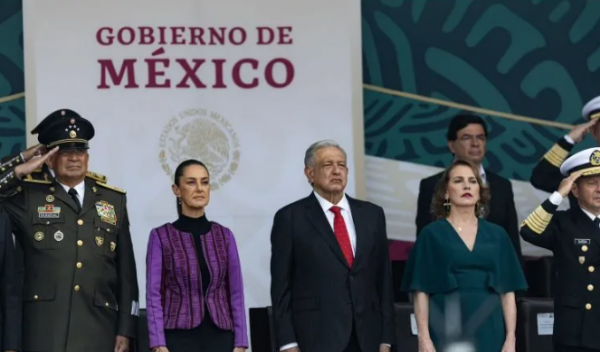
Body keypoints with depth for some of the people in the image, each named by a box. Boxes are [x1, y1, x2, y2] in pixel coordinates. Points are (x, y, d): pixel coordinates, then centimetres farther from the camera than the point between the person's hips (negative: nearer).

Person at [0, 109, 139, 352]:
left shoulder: (115, 201, 13)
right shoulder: (29, 198, 8)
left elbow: (126, 271, 11)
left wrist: (126, 328, 6)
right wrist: (21, 169, -5)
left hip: (98, 327, 2)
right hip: (44, 328, -2)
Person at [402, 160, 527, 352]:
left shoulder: (497, 235, 11)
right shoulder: (431, 234, 4)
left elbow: (508, 292, 9)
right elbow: (421, 292, 0)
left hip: (489, 333, 3)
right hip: (446, 335, -2)